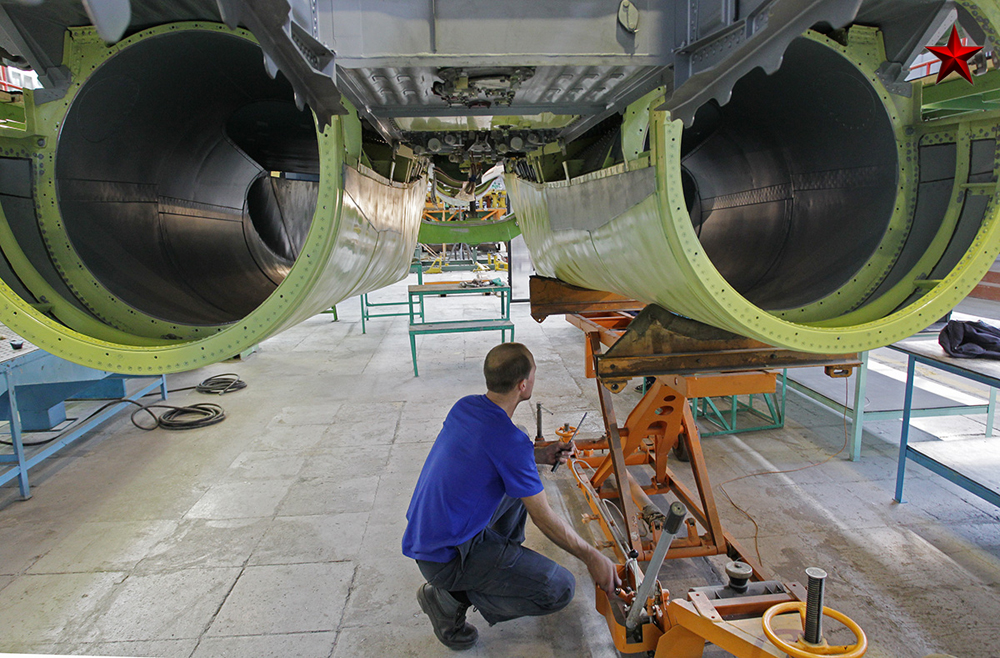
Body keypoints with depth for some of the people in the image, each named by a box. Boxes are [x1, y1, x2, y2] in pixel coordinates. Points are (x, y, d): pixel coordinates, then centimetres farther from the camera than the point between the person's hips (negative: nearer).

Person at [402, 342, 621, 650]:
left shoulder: (465, 406, -2)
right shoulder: (511, 442, -26)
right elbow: (545, 519, -16)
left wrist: (540, 456, 10)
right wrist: (593, 558, -3)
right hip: (444, 559, -9)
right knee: (560, 588, -9)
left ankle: (506, 558, 26)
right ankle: (452, 596, -2)